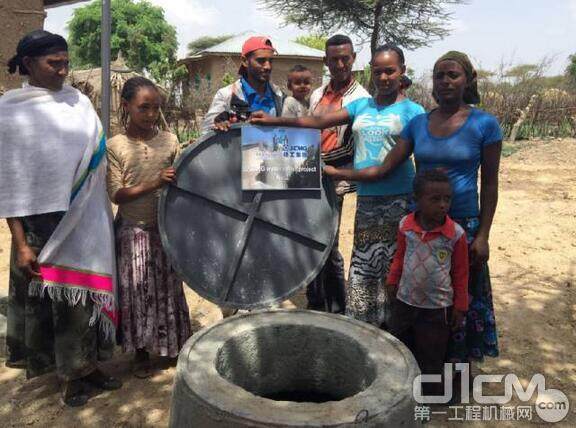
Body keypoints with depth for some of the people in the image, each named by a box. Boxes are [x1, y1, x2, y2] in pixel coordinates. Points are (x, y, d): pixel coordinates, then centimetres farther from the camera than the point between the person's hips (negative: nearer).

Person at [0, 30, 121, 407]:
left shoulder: (80, 103, 5)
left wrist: (104, 222, 5)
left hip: (87, 222, 4)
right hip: (43, 223, -3)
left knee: (86, 291, 11)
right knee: (50, 297, 7)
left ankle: (85, 366, 29)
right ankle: (72, 374, 24)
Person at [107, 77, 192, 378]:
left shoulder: (169, 141, -1)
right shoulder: (115, 146, -6)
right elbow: (116, 194, -13)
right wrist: (154, 185, -25)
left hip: (166, 227, 2)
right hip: (133, 230, -1)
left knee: (168, 288, 12)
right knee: (137, 291, 8)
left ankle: (173, 345, 30)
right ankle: (141, 351, 26)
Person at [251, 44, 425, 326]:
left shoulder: (411, 111, 0)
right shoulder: (361, 106, 13)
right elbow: (319, 121, 5)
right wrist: (274, 121, -4)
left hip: (398, 201, -4)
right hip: (366, 200, 4)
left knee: (393, 267, 1)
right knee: (362, 266, 9)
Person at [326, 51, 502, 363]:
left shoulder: (484, 124, -6)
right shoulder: (418, 123, 3)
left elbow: (490, 183, -3)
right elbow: (383, 169, 0)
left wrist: (483, 235, -7)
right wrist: (334, 172, -8)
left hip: (463, 224, -3)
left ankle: (459, 359, 29)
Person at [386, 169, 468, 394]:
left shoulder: (456, 233, -15)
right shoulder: (405, 225, -8)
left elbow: (461, 272, -6)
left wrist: (460, 306, -2)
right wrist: (392, 281, 4)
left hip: (437, 308, -3)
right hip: (404, 302, 3)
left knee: (431, 359, 13)